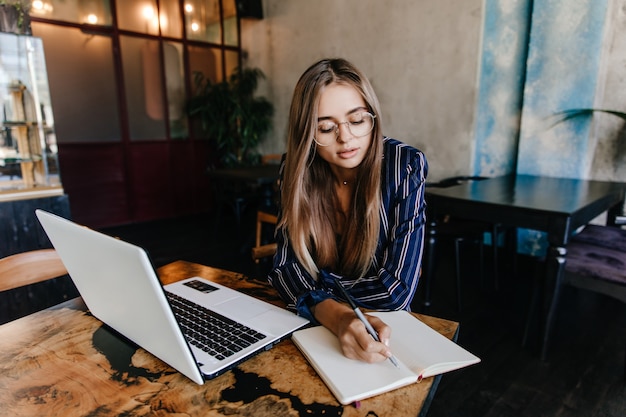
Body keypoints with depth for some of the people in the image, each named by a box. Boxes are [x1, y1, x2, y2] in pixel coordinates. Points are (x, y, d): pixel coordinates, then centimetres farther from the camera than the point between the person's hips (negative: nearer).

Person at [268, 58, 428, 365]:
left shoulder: (405, 166, -17)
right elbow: (285, 267, -14)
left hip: (384, 326, -1)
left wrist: (314, 280, -13)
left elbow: (397, 291, -19)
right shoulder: (297, 168, -10)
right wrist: (338, 316, -31)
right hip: (311, 325, 1)